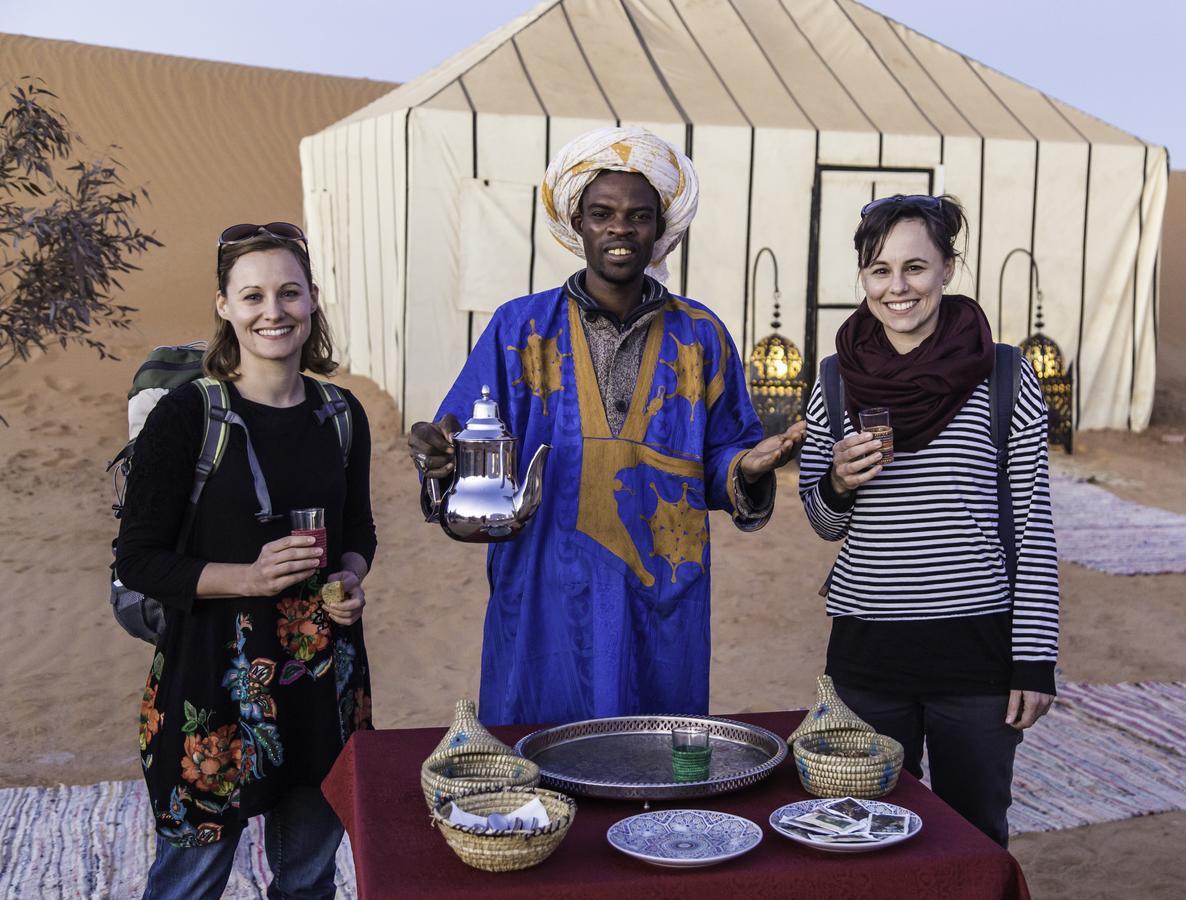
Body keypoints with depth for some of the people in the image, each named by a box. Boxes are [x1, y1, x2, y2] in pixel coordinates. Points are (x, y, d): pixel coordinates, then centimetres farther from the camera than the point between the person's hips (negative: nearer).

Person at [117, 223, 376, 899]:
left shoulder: (342, 415, 4)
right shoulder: (186, 416, -10)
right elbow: (139, 559, -8)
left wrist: (352, 579, -5)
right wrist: (250, 577, -21)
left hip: (325, 676, 4)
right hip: (216, 672, -4)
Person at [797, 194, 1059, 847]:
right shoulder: (837, 382, 3)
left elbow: (1032, 524, -1)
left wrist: (1035, 659, -4)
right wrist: (836, 484, -11)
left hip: (977, 645, -2)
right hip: (866, 647, 2)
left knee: (976, 839, 11)